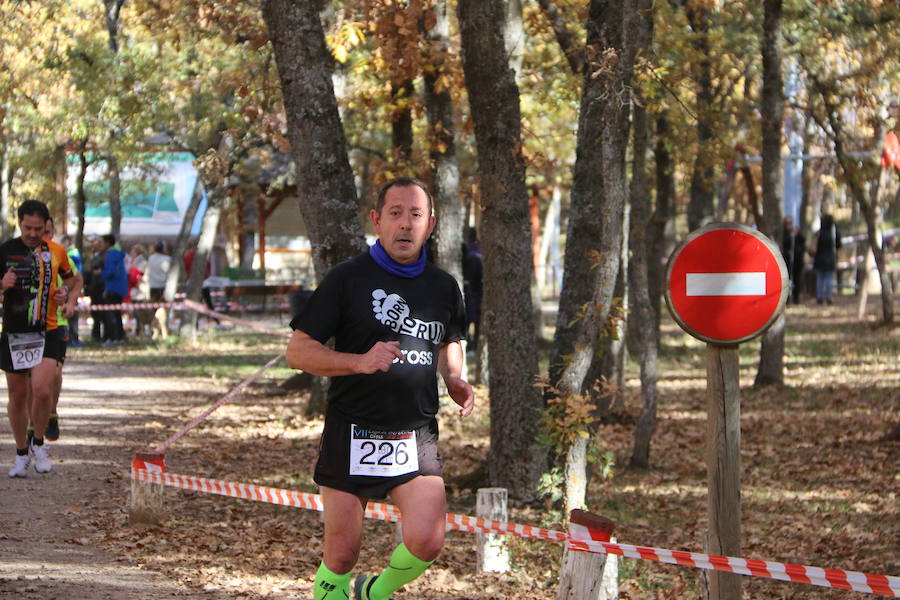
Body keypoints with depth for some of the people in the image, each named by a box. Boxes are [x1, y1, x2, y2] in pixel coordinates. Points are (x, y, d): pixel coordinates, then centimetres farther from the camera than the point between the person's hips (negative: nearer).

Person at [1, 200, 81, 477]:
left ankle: (39, 443, 7)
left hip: (47, 332, 0)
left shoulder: (56, 251, 4)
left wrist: (69, 299, 2)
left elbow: (73, 279, 22)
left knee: (42, 390, -17)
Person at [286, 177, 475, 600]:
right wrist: (360, 362, -21)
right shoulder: (347, 279, -4)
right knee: (341, 555, 0)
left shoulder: (443, 287, 9)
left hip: (417, 437, 3)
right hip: (352, 434, -3)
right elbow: (298, 351, -5)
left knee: (427, 541, -12)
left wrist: (454, 380, 7)